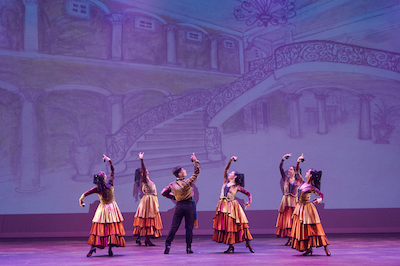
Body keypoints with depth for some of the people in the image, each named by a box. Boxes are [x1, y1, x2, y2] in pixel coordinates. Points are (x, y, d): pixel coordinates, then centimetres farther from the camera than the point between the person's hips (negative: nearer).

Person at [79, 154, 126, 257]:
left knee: (99, 228, 4)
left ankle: (93, 246, -5)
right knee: (112, 228, 2)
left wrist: (81, 200, 9)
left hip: (103, 208, 0)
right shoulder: (110, 184, -11)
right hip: (112, 208, 0)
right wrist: (109, 160, 6)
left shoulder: (97, 189, -12)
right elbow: (112, 171, -1)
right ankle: (110, 248, -3)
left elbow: (85, 194, -9)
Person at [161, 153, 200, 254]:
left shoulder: (172, 185, -2)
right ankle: (188, 247, 5)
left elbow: (163, 193, 5)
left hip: (179, 206, 3)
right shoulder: (188, 182, -13)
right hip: (189, 205, -3)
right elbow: (197, 172, -5)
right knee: (189, 227, 4)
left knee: (174, 226, 7)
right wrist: (195, 161, 0)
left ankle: (168, 245, 1)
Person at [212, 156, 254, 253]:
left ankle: (248, 243, -2)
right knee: (224, 226, 0)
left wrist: (249, 202, -9)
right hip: (222, 206, 5)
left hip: (232, 207, -5)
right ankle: (231, 247, 5)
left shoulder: (237, 187, 0)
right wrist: (231, 160, 8)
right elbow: (226, 169, 12)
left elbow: (248, 193, 6)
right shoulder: (226, 182, 12)